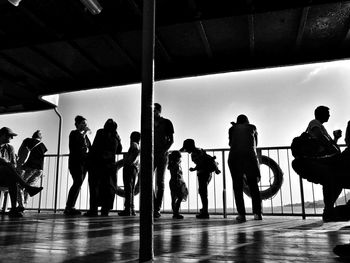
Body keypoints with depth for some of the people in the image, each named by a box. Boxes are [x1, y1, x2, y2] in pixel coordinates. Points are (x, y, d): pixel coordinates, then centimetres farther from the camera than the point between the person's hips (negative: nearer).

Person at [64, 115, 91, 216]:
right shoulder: (74, 133, 0)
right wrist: (84, 133, -15)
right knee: (78, 182, -18)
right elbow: (77, 144, -18)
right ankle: (69, 207, -17)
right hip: (76, 162, -7)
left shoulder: (85, 136, 21)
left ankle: (70, 207, 6)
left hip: (84, 162, 7)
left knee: (78, 184, 3)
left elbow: (89, 148, 22)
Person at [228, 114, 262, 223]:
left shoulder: (232, 128, 20)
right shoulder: (252, 127, 21)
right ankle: (257, 213, -2)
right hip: (250, 156, 0)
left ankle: (241, 214, -7)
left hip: (234, 156, 0)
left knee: (237, 186, 2)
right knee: (253, 185, 8)